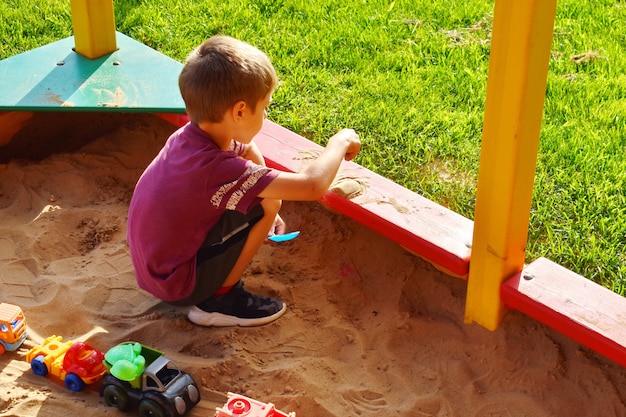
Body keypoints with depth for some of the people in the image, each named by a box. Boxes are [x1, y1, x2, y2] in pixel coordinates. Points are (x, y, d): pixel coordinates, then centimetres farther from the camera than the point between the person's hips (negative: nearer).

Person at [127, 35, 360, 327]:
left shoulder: (188, 136, -8)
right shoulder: (216, 168, -32)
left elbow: (248, 150, 14)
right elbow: (313, 185, -31)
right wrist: (340, 142, -13)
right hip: (178, 288, -8)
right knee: (265, 204, -17)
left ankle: (221, 280, 13)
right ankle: (217, 300, -3)